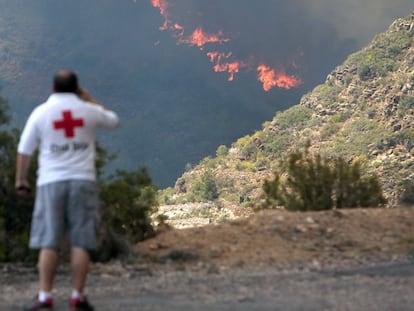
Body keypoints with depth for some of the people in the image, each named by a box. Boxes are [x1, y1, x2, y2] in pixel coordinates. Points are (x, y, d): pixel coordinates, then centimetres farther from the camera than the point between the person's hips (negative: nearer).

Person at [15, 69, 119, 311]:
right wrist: (89, 99, 28)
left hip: (51, 182, 0)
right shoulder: (89, 110, 4)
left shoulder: (40, 112, 3)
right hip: (83, 181, 0)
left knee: (48, 242, 1)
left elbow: (25, 150, 3)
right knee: (81, 242, 1)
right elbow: (114, 121, 25)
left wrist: (21, 180, 13)